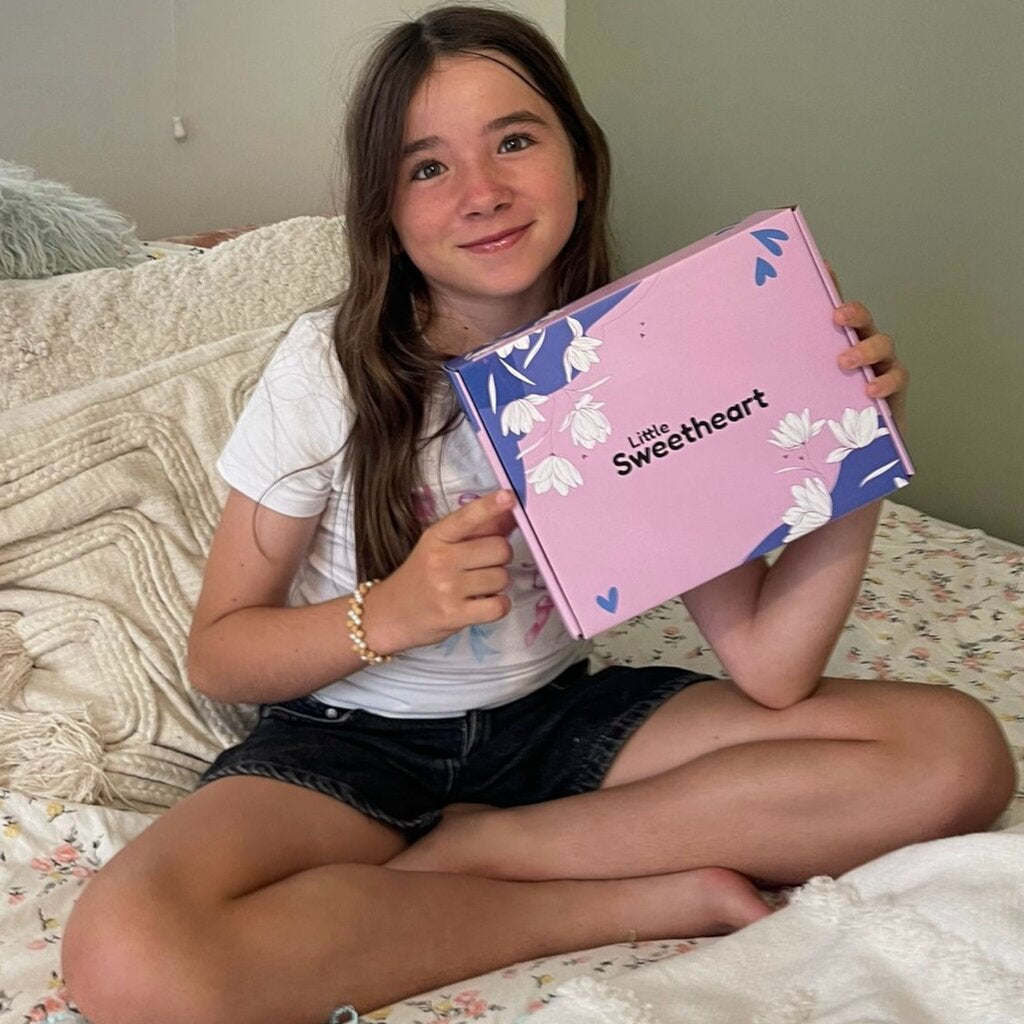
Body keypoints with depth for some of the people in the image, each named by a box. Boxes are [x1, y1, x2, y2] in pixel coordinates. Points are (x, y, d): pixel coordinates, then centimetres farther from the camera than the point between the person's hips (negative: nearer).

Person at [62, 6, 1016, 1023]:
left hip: (555, 715, 3)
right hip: (350, 739, -2)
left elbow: (766, 665, -12)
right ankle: (644, 897, -18)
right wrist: (391, 614, -26)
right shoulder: (330, 368, -14)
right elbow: (216, 653, -8)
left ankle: (465, 851, -15)